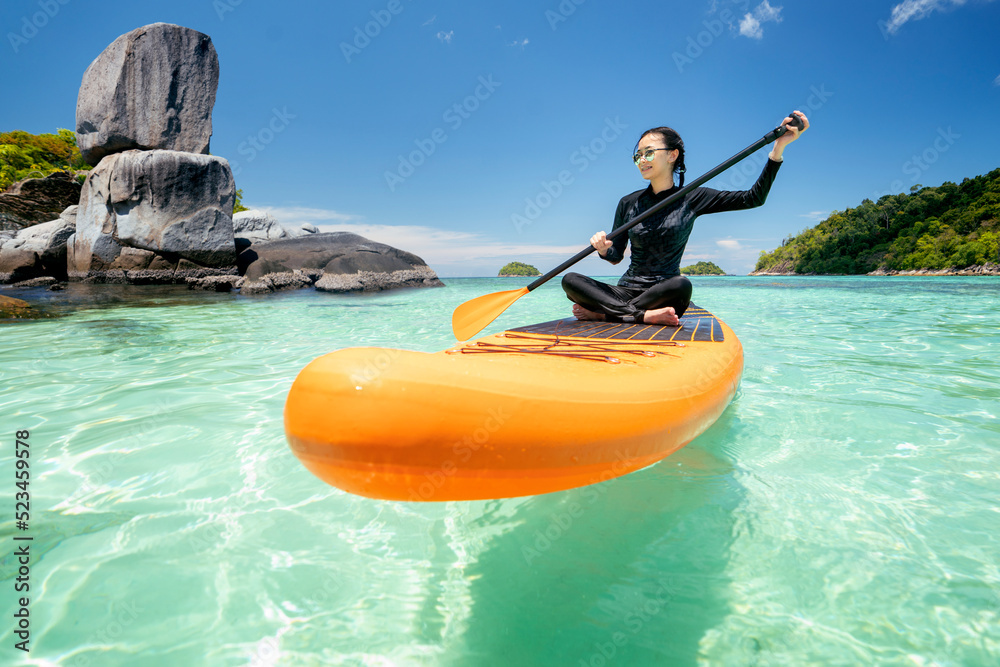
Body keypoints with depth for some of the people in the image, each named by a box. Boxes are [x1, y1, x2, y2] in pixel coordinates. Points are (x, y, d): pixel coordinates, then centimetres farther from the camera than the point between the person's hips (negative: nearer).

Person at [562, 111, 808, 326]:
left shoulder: (691, 199, 2)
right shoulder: (628, 203, 7)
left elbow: (753, 198, -1)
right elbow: (616, 256, 9)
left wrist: (778, 148, -10)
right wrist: (604, 250, -15)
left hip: (664, 294, -1)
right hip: (626, 290, 2)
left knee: (681, 285, -38)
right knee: (570, 280, -22)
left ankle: (603, 314, -28)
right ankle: (642, 315, -33)